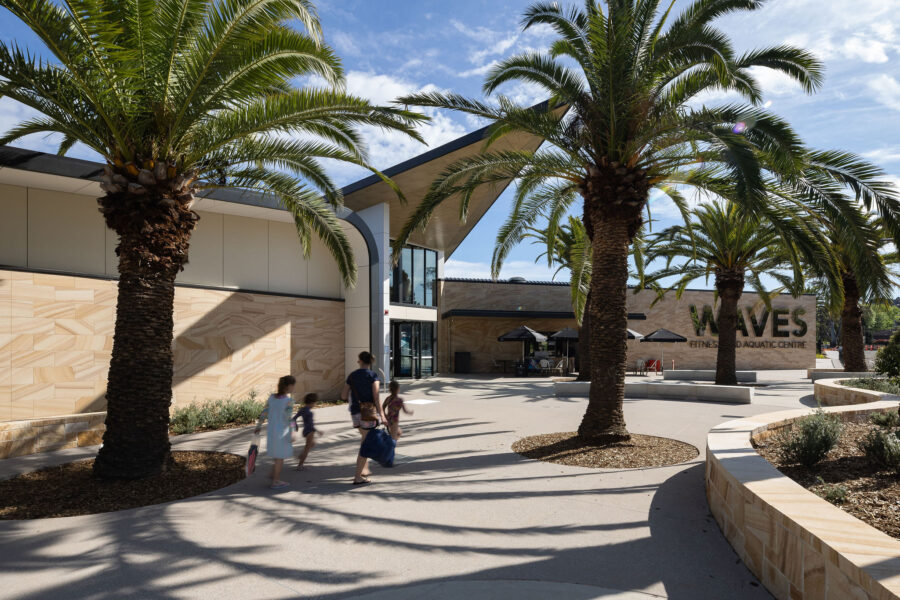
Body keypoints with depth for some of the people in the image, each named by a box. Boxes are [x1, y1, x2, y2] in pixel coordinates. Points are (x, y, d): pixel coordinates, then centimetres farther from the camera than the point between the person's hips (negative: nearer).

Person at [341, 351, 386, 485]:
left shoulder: (351, 376, 7)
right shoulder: (373, 375, -7)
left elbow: (343, 396, 9)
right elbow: (376, 397, -12)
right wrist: (382, 414, -9)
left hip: (355, 412, 5)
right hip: (369, 413, -5)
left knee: (366, 439, 24)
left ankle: (364, 470, 26)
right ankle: (358, 477, 2)